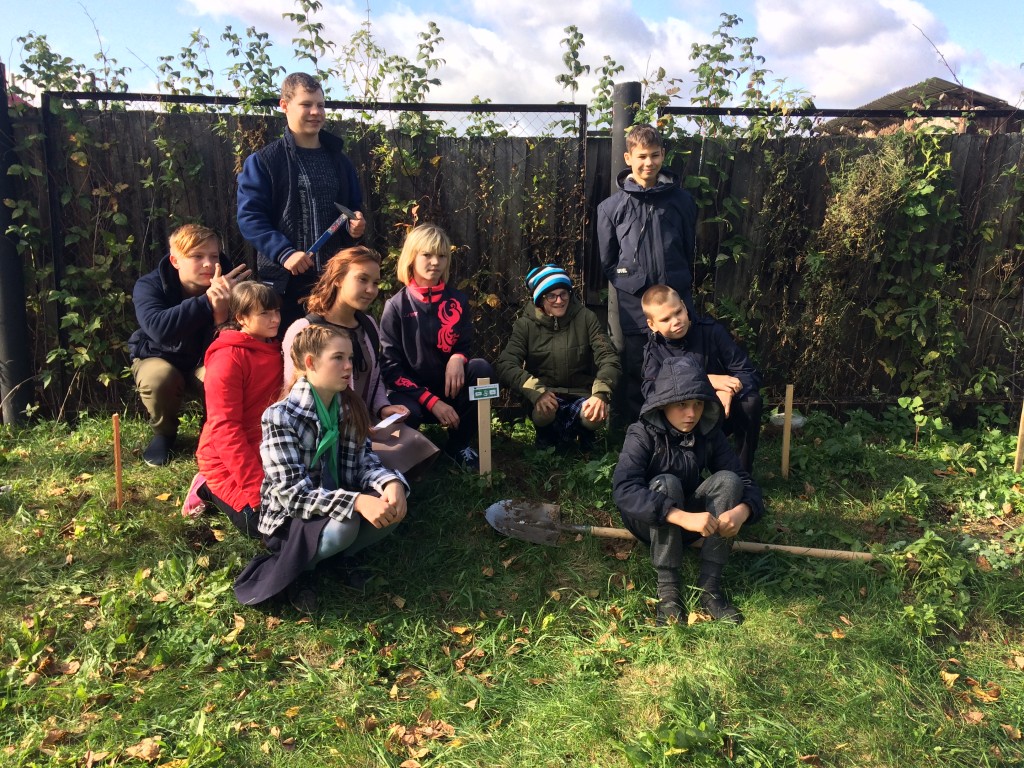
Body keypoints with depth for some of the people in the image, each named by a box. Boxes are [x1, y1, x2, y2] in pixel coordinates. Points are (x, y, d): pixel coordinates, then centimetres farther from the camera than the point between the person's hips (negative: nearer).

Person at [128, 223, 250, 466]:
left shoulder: (228, 285, -20)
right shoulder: (149, 286, -22)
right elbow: (158, 328, -43)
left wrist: (221, 311, -47)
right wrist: (207, 301, -49)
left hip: (205, 363, 0)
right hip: (159, 359, 0)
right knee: (158, 378, -35)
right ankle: (164, 433, -1)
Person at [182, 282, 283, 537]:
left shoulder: (275, 349, 5)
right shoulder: (228, 358, -18)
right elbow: (224, 429, -22)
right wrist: (256, 486, -26)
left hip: (264, 453, 8)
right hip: (226, 460, -7)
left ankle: (218, 488, 17)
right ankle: (209, 489, 8)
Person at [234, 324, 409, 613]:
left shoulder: (349, 407, -3)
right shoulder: (280, 416, -23)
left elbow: (364, 461, -4)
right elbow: (292, 493, -28)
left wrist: (392, 482, -29)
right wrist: (356, 502, -42)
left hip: (335, 507, 5)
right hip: (290, 519, -5)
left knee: (391, 507, -23)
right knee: (343, 526, -36)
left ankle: (340, 557, 4)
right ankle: (294, 569, -3)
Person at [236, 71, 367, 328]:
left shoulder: (340, 160, 15)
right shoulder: (263, 161, 0)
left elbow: (355, 207, 24)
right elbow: (249, 217, -7)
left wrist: (356, 224, -1)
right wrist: (284, 253, -21)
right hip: (284, 280, -4)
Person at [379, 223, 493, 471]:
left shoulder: (457, 300, 2)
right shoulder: (396, 306, -8)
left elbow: (465, 345, 7)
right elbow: (391, 367, -11)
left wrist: (457, 358, -22)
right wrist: (432, 402, -22)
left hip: (451, 388, 4)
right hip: (412, 390, -4)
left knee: (481, 368, -26)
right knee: (405, 412, -38)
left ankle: (459, 445, -7)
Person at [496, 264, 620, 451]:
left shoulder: (585, 318, -2)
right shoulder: (526, 324, -4)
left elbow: (608, 358, -8)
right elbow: (505, 364, -15)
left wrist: (601, 394, -28)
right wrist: (536, 392, -32)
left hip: (581, 394, 1)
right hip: (544, 394, -1)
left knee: (594, 417, -32)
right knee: (543, 412, -35)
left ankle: (583, 433, 6)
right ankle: (547, 434, 2)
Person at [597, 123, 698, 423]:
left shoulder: (682, 201, 4)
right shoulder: (612, 207, 1)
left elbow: (689, 250, 12)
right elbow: (607, 260, 8)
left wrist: (681, 284, 11)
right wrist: (626, 285, 5)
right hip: (633, 304, -1)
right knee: (635, 373, 7)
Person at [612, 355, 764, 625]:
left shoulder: (709, 434, -9)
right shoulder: (643, 434, -22)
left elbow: (744, 481, -12)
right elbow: (623, 488, -37)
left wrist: (742, 511, -38)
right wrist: (682, 517, -48)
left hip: (692, 521, 4)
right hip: (649, 521, -4)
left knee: (727, 480, -22)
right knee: (666, 483, -34)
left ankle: (710, 584, -21)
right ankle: (667, 587, -25)